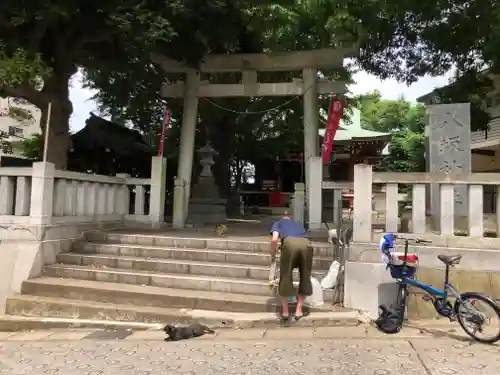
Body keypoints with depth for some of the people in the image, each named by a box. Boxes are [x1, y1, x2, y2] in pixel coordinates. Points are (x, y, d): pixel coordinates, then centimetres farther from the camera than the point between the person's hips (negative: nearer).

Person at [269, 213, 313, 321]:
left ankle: (285, 311, 22)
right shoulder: (299, 225, 42)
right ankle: (299, 311, 24)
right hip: (306, 244, 3)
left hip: (290, 243, -3)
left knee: (285, 278, 13)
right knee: (305, 278, 20)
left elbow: (274, 239, 11)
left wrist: (273, 256, 26)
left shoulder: (278, 223, 31)